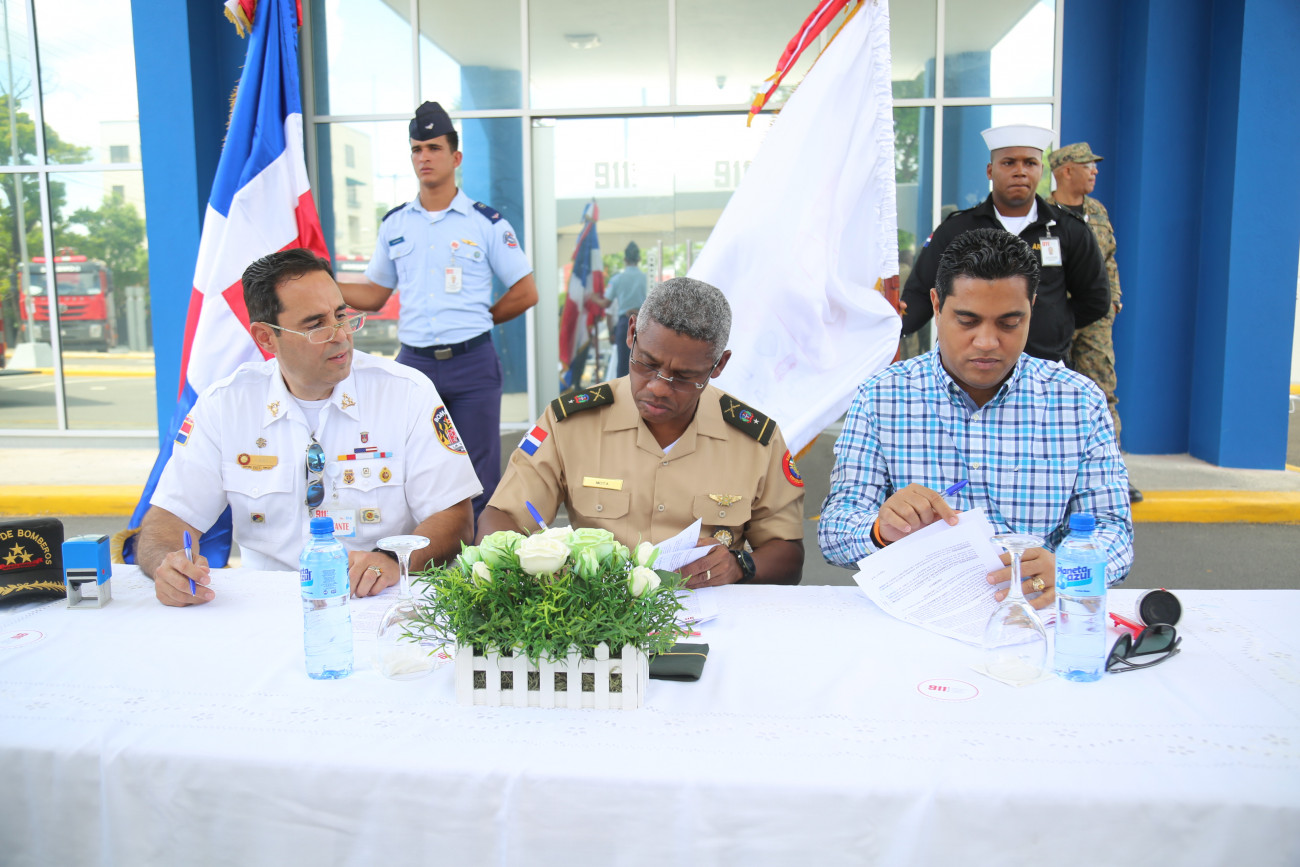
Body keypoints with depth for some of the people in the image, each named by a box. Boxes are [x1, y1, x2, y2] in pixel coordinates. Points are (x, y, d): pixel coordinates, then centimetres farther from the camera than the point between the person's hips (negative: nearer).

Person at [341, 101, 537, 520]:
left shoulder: (487, 223, 1)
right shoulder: (394, 224, 12)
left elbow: (525, 292, 4)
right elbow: (373, 293, 16)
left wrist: (476, 320, 2)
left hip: (471, 364, -3)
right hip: (413, 363, 3)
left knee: (477, 478, 1)